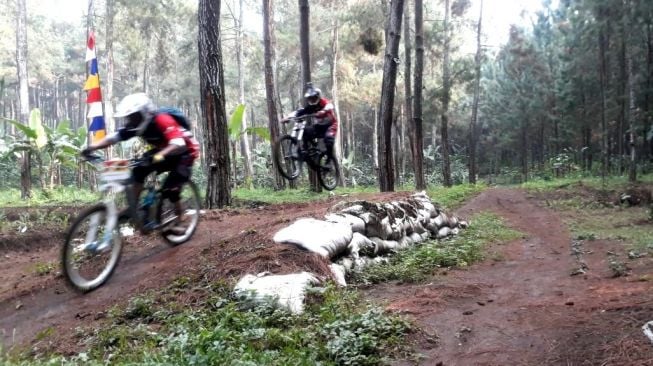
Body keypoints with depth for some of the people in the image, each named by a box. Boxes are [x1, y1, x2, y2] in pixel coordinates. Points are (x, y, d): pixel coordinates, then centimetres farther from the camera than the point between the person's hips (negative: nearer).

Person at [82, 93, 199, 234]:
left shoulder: (162, 121, -33)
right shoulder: (136, 126, -11)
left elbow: (178, 144, -46)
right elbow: (113, 137, -15)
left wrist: (159, 156, -61)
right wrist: (91, 147, -31)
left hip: (184, 152, -7)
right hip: (163, 151, 7)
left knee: (170, 189, -18)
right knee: (138, 171, -15)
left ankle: (180, 221, 2)